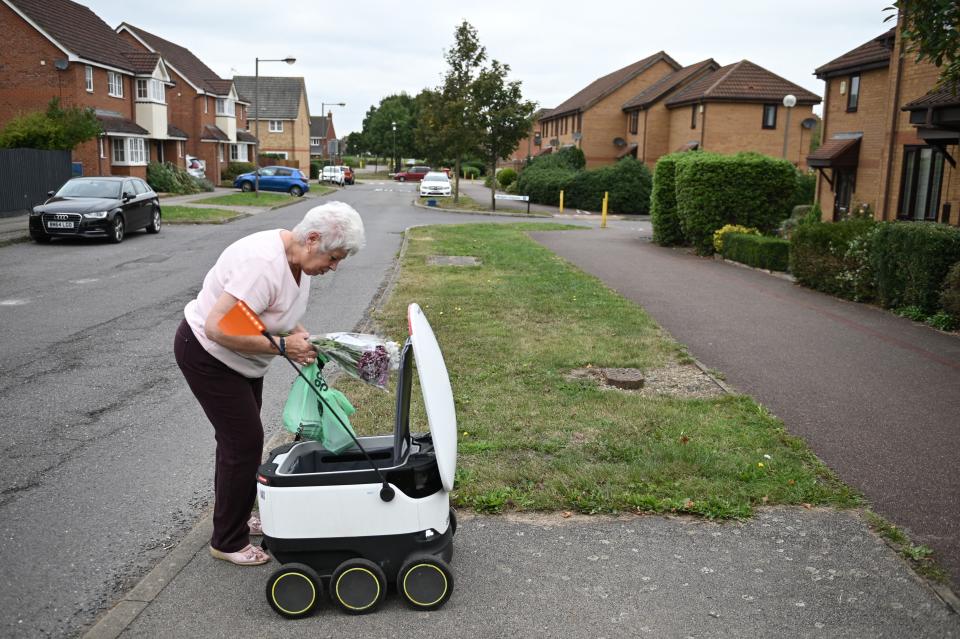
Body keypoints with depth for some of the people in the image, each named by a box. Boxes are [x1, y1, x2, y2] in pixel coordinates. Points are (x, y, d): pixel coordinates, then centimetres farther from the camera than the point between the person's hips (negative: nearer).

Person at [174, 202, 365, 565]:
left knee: (239, 437, 18)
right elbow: (217, 328, -37)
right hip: (206, 354, -9)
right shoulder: (264, 264, -34)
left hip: (239, 358, 9)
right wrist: (282, 346, -31)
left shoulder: (299, 259, -5)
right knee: (244, 441, -5)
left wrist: (304, 340, -8)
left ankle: (235, 518, 37)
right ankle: (228, 542, 12)